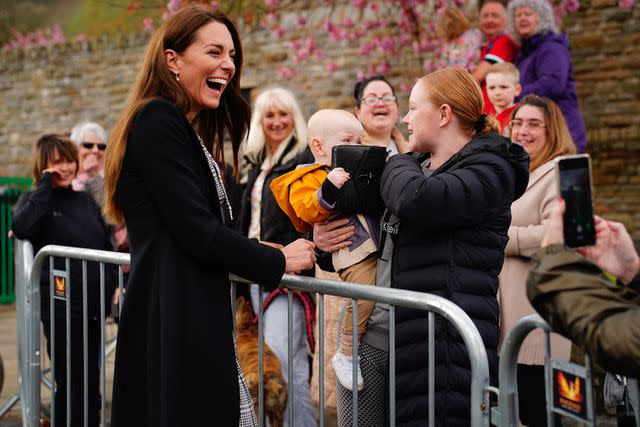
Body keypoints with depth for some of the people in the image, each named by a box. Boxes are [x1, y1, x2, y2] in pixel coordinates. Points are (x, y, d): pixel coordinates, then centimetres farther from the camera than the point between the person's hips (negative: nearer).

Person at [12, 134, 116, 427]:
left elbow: (106, 246, 19)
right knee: (71, 383, -1)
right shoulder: (34, 199, 1)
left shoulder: (85, 200, 13)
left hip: (94, 303, 5)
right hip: (61, 306, -5)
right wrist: (46, 183, -15)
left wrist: (115, 283, 9)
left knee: (91, 381, 11)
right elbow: (21, 228, -22)